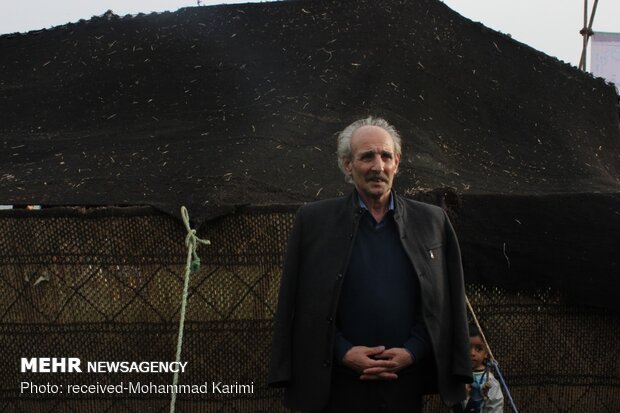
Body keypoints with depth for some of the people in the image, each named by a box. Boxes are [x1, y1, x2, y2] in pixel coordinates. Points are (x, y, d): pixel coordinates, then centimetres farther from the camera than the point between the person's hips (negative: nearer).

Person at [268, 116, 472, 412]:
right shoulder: (313, 221, 1)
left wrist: (413, 351, -6)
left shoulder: (432, 222, 6)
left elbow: (448, 302, 6)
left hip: (407, 382, 1)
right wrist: (343, 352, -9)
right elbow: (296, 305, 0)